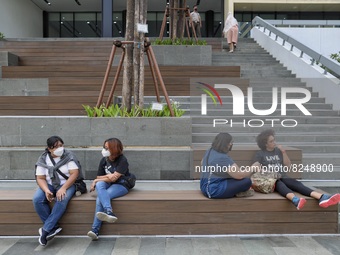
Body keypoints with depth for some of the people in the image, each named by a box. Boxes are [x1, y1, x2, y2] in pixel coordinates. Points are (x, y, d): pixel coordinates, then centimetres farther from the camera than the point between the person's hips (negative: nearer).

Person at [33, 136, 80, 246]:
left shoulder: (69, 156, -6)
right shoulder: (43, 159, 1)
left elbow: (74, 173, -13)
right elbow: (40, 178, -2)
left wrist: (63, 188, -25)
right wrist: (46, 190, -21)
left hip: (67, 184, -3)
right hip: (49, 185, 3)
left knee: (62, 200, -34)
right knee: (37, 199, -26)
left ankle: (46, 229, -22)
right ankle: (54, 227, -15)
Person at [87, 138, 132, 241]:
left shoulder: (122, 160, -11)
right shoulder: (104, 160, 6)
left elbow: (114, 178, -18)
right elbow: (98, 177, 9)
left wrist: (96, 181, -10)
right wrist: (107, 176, -13)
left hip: (121, 185, -5)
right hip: (107, 185, 5)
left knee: (100, 198, -30)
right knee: (99, 184, -31)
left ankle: (95, 230, -36)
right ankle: (109, 212, -47)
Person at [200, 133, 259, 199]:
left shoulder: (209, 151, 6)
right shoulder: (223, 158, -22)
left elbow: (202, 163, 26)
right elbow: (239, 175, -21)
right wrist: (252, 170, -4)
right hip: (214, 190, -10)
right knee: (247, 181, -14)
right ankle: (239, 192, 9)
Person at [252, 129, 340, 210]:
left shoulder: (278, 151, 21)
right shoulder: (260, 154, 12)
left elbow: (288, 166, 15)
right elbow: (255, 168, 1)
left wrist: (283, 152, 5)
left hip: (282, 177, 4)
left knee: (296, 183, -28)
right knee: (279, 184, -38)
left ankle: (322, 198, -52)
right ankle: (295, 200, -70)